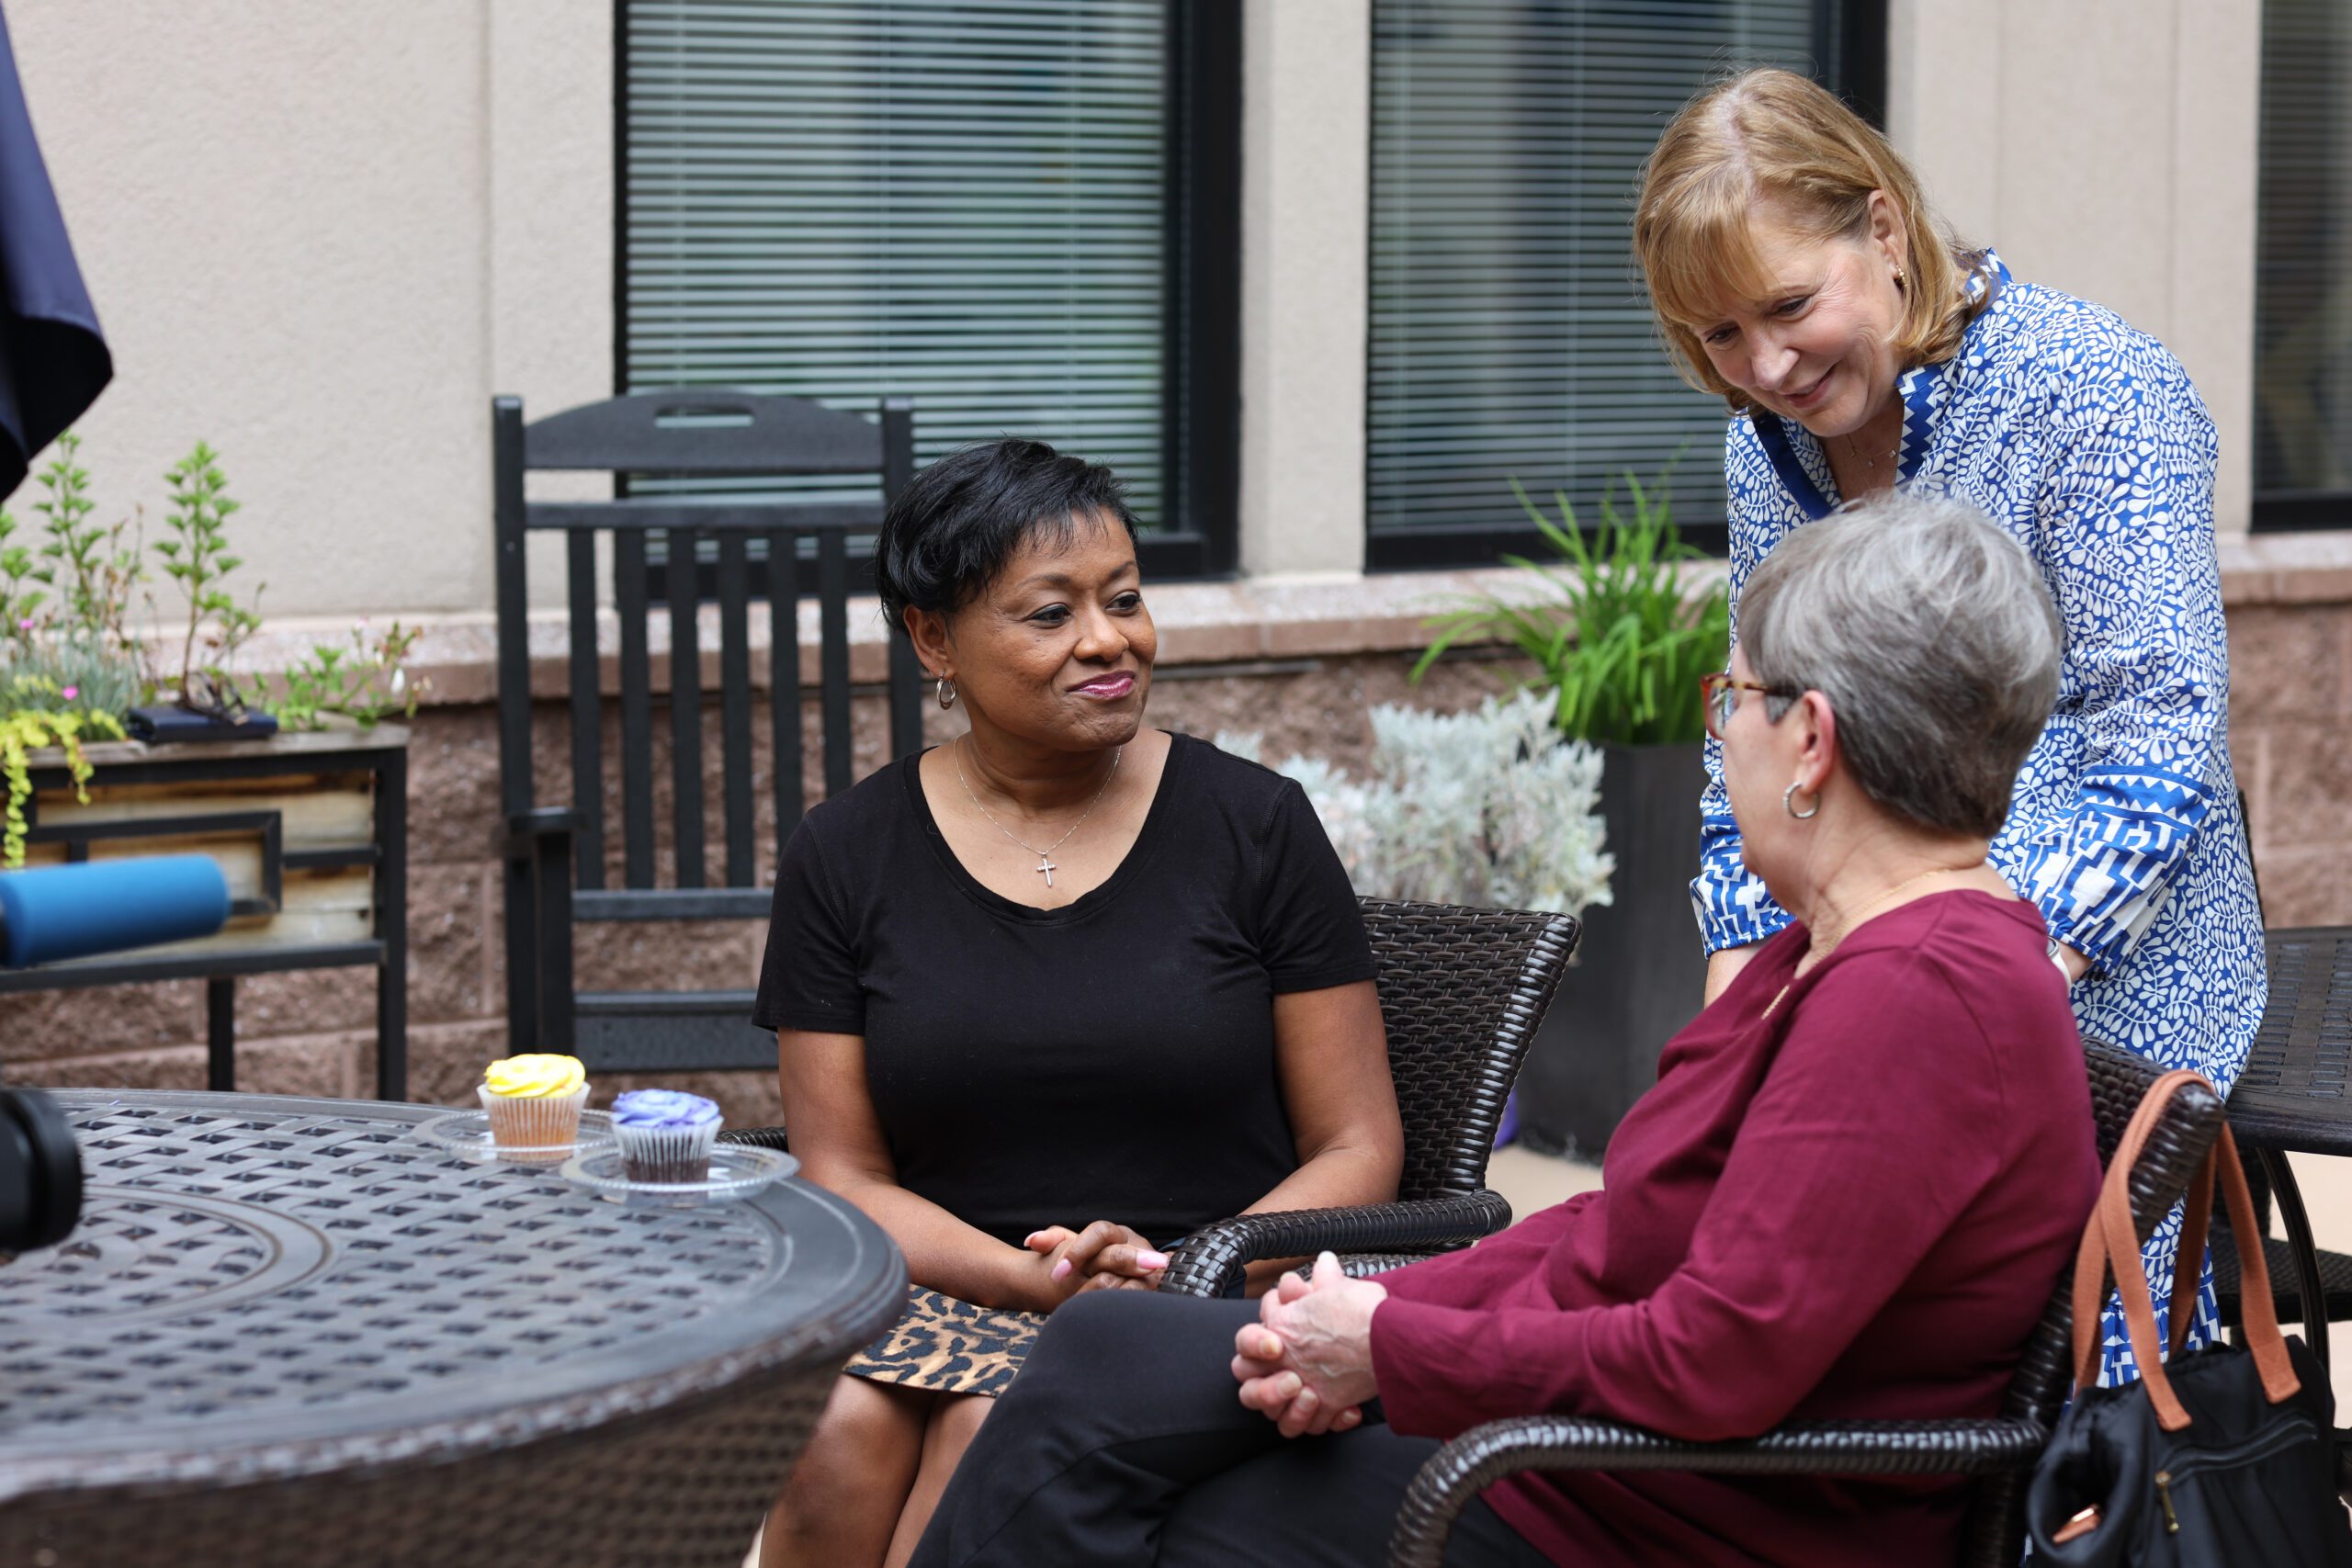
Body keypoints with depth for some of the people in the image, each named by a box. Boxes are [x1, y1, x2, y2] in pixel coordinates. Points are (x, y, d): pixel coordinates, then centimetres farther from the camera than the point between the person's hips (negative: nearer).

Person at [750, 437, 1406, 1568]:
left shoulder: (1252, 826, 4)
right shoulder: (845, 859, 7)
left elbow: (1358, 1153, 4)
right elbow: (844, 1178, 5)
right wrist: (1035, 1278, -13)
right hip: (950, 1295, 2)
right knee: (840, 1432, -32)